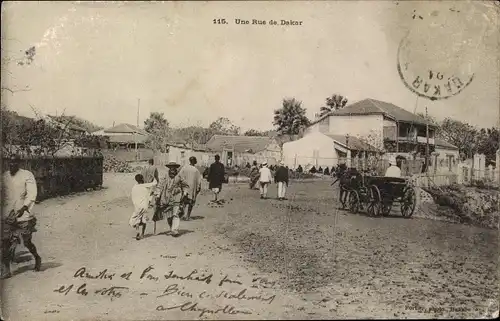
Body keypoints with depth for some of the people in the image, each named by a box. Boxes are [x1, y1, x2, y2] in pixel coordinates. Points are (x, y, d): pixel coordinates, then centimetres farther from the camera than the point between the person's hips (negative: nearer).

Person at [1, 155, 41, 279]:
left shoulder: (27, 175, -6)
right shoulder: (5, 176, 9)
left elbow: (32, 194, -13)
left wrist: (24, 208, -25)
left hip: (24, 214, -4)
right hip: (7, 215, 4)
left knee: (27, 242, 4)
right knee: (5, 243, -3)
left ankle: (37, 258, 32)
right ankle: (6, 270, 3)